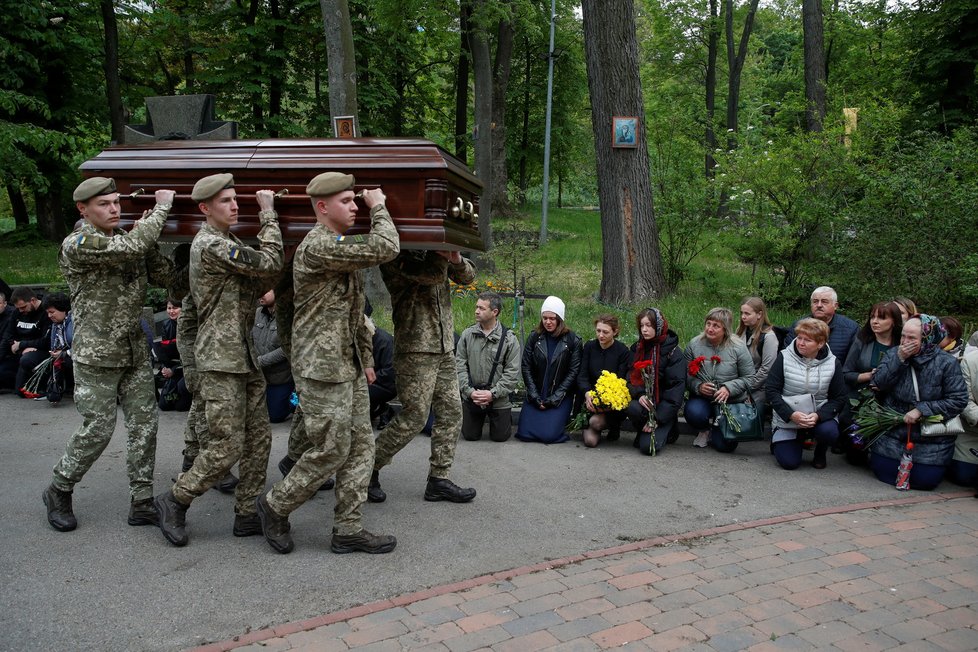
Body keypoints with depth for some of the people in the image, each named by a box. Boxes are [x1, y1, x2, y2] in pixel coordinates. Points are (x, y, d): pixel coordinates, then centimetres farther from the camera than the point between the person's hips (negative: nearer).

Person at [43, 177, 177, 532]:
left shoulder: (126, 238, 9)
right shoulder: (76, 245, -12)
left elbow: (167, 277, 4)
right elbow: (130, 248, -27)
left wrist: (147, 237, -8)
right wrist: (162, 207, -17)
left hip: (135, 353, 6)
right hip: (96, 357, -6)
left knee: (144, 424, 3)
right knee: (98, 429, -1)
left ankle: (142, 503, 11)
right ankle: (58, 492, 24)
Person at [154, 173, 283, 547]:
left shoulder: (227, 243, 17)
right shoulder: (210, 245, -15)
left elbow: (253, 288, 14)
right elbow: (269, 264, -18)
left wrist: (271, 276, -4)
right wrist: (268, 212, -10)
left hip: (244, 357, 10)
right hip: (220, 361, -10)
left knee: (259, 438, 8)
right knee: (227, 446, -6)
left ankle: (246, 515, 17)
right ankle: (175, 501, 15)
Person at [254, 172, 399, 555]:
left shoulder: (344, 247, 17)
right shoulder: (317, 246, -16)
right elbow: (385, 249, -22)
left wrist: (366, 357, 20)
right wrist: (379, 206, -6)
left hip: (349, 366, 10)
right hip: (321, 368, -10)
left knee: (360, 446, 8)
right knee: (331, 450, -4)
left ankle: (348, 530, 15)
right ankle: (275, 506, 18)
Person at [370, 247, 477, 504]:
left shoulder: (431, 249, 13)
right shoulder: (396, 255, -11)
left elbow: (467, 276, 10)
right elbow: (432, 274, -24)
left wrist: (456, 259, -10)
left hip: (444, 349, 8)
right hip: (415, 350, -8)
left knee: (451, 413, 7)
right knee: (413, 418, -6)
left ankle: (439, 479, 16)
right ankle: (368, 470, 12)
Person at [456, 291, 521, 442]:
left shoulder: (509, 339, -8)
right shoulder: (467, 334, -1)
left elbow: (513, 372, -10)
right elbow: (459, 365, -3)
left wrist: (493, 393, -18)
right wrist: (469, 391, -13)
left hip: (498, 399, -2)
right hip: (471, 398, 2)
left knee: (500, 436, 6)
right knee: (470, 435, 10)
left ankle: (506, 417, 39)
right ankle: (482, 418, 42)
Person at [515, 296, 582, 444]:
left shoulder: (573, 340, -4)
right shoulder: (534, 337, 2)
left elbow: (573, 372, -6)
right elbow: (526, 367, 1)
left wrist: (555, 397, -11)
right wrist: (535, 397, -8)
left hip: (560, 397, -2)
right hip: (535, 396, 3)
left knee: (549, 435, -17)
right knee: (524, 434, -9)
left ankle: (563, 418, 16)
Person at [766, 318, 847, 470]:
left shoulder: (833, 363, -5)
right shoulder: (784, 357, -8)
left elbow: (839, 398, -3)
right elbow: (771, 390, -9)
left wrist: (818, 416, -21)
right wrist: (791, 414, -23)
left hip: (819, 416, 1)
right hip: (787, 419, -1)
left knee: (829, 432, -32)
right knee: (789, 462, -14)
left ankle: (820, 453, 5)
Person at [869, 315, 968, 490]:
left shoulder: (946, 363, -11)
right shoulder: (894, 354, -1)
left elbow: (958, 400, -13)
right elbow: (878, 383, -11)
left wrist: (922, 409, -19)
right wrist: (899, 359, -20)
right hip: (893, 432, 2)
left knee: (925, 480, -1)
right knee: (883, 472, -2)